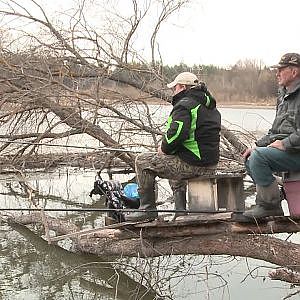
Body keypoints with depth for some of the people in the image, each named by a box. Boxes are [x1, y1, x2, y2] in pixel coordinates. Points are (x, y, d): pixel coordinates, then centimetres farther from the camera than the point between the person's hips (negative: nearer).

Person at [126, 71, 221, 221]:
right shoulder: (211, 107, 17)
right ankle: (180, 208, 31)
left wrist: (164, 148, -6)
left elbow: (176, 134, -26)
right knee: (174, 160, 40)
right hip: (211, 163, 10)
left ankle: (148, 208, 6)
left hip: (192, 164, -10)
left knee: (142, 161, 2)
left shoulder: (184, 105, -14)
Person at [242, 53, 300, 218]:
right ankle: (264, 201, 7)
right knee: (250, 160, 7)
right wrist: (257, 146, 13)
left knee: (258, 157, -23)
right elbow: (275, 130, 24)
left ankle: (271, 206, -13)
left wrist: (284, 143, -19)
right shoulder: (284, 96, 19)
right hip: (285, 148, 10)